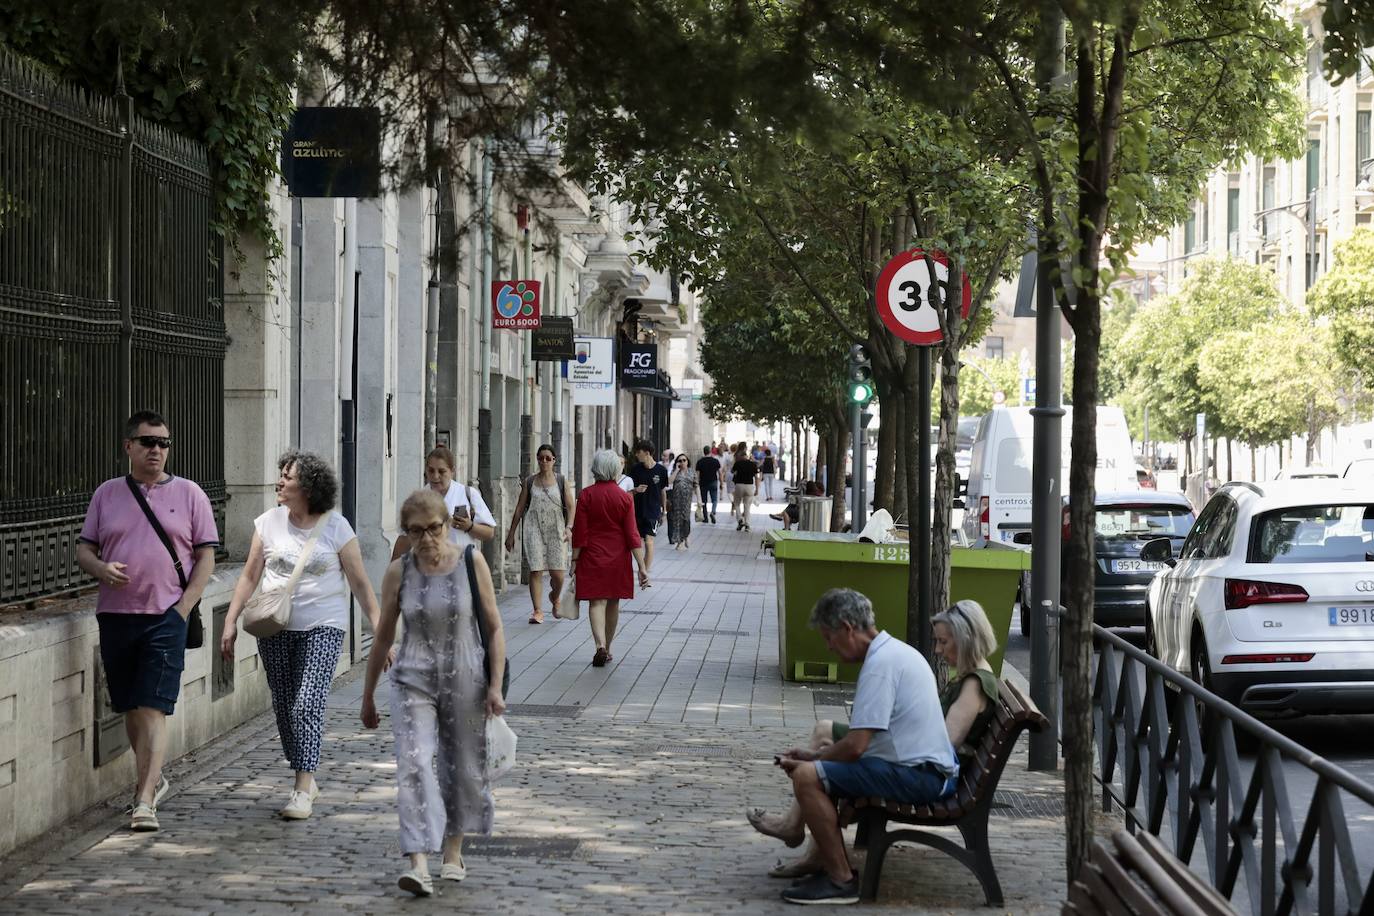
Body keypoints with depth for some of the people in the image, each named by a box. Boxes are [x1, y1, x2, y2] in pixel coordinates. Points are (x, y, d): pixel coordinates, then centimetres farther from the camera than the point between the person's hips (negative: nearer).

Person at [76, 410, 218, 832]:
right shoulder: (107, 494, 11)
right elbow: (84, 549, 13)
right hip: (115, 616, 3)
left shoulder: (188, 494, 5)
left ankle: (145, 801, -14)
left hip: (165, 618, -3)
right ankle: (153, 779, 31)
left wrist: (184, 607, -7)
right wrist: (100, 569, -11)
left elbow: (206, 556, 4)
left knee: (153, 709, -11)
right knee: (130, 709, 11)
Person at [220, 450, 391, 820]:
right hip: (274, 628, 4)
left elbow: (360, 584, -1)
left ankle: (303, 791, -15)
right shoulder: (268, 523, 4)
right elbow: (249, 577, 10)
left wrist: (380, 631, -5)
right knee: (284, 708, 8)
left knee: (308, 705, -15)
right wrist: (231, 621, 3)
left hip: (322, 627, -4)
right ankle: (306, 780, 23)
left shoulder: (336, 527, -4)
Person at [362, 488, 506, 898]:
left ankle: (453, 852, 32)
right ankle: (419, 865, -22)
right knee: (414, 764, -15)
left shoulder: (471, 562, -5)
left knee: (463, 767, 11)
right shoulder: (398, 572, -2)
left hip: (465, 681, 0)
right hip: (413, 681, 0)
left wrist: (495, 686, -7)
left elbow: (494, 627, 0)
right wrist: (368, 697, 11)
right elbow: (383, 637, 7)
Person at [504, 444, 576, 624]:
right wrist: (511, 534, 11)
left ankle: (555, 598, 29)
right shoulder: (529, 481, 9)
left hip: (555, 530, 0)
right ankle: (537, 611, -5)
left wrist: (569, 527, -15)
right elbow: (519, 508, 12)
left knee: (557, 573, -4)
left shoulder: (561, 481, 7)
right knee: (535, 570, -9)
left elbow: (571, 506, 2)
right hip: (534, 529, 0)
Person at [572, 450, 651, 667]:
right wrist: (642, 566, -5)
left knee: (597, 602, -3)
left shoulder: (586, 495, -7)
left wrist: (574, 560, 1)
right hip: (618, 559, 2)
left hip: (592, 557, -2)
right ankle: (607, 648, 25)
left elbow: (579, 533, -7)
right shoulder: (624, 498, -5)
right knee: (613, 603, 14)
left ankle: (601, 645, -23)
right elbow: (632, 535, -7)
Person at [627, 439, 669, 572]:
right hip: (637, 509, 3)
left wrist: (664, 509, 15)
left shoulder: (661, 470, -6)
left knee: (649, 541, -12)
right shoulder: (635, 469, -1)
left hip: (653, 511, -3)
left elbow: (663, 491, 6)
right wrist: (636, 490, -18)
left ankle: (646, 571, -7)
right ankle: (642, 568, 23)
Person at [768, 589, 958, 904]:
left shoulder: (881, 662, -18)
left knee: (807, 777, -19)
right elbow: (864, 738, 22)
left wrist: (811, 761, -4)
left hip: (917, 775, -11)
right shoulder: (896, 651, 15)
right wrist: (814, 755, 17)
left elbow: (856, 746, -21)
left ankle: (841, 881, -12)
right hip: (928, 769, 11)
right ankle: (829, 865, 21)